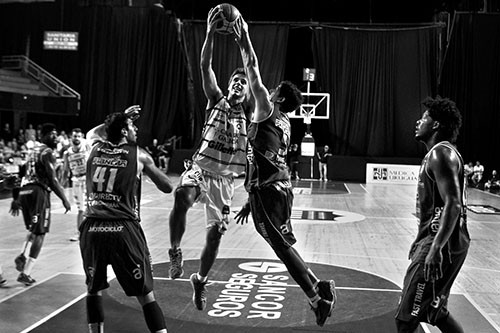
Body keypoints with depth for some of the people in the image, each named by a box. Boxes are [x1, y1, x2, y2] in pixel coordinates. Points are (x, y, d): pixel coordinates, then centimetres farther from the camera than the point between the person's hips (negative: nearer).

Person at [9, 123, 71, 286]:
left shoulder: (34, 150, 21)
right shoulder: (48, 153, -7)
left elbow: (23, 174, 24)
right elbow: (52, 180, -15)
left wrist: (17, 199, 28)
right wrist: (64, 199, -10)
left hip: (24, 192, 8)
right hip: (38, 192, -8)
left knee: (34, 229, 25)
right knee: (39, 233, -1)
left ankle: (23, 255, 4)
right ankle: (25, 274, -3)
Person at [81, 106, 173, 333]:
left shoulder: (96, 148, 14)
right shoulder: (139, 155, 5)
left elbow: (93, 132, 40)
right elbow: (167, 188, 12)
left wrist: (119, 118, 44)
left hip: (92, 229, 4)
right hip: (124, 229, -3)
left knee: (93, 289, 24)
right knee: (146, 296, 5)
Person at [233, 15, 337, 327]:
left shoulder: (268, 112, -4)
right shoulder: (282, 124, 21)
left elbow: (254, 73, -8)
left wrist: (245, 40, 2)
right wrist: (252, 201, 27)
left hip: (269, 192, -9)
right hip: (279, 188, 9)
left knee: (283, 245, -4)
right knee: (284, 244, 15)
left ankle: (318, 296, -1)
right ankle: (320, 291, 17)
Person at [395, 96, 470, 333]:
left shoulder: (441, 154, -15)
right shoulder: (439, 153, 17)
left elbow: (453, 205, -25)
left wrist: (435, 249, -31)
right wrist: (422, 241, 25)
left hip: (441, 243, -11)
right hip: (435, 240, 11)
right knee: (434, 311, 20)